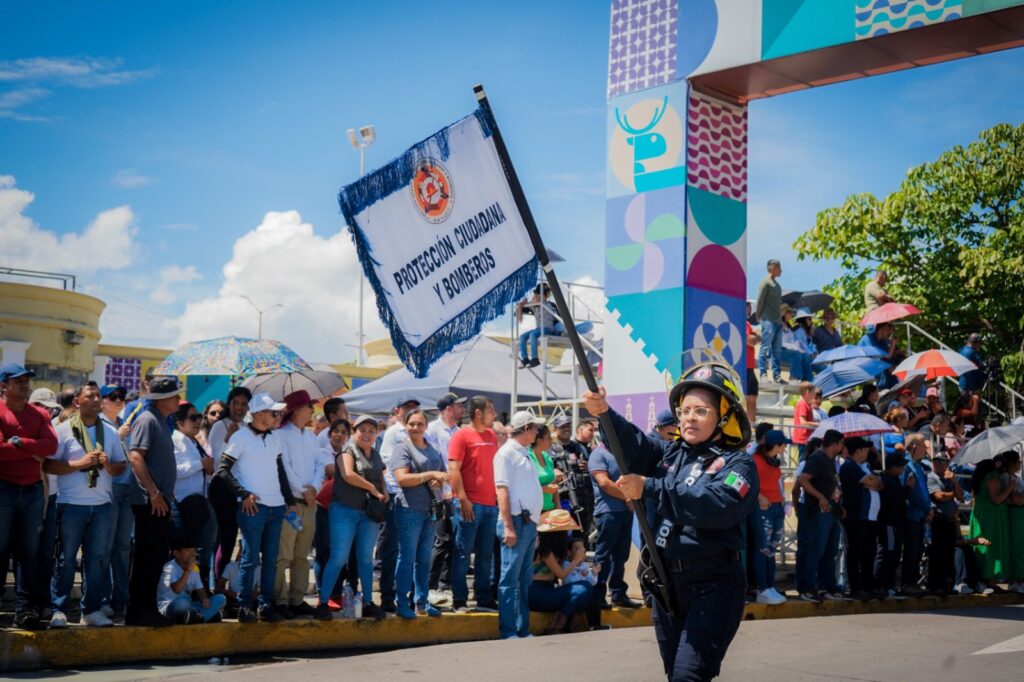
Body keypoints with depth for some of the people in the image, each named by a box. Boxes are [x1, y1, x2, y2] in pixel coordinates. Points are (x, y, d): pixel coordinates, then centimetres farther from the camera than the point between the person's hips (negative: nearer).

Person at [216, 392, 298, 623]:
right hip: (253, 506, -6)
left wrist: (290, 500, 15)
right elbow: (223, 470, -8)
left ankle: (266, 606, 14)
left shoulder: (274, 437, 14)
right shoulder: (241, 436, -6)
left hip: (276, 507, 6)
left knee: (271, 560, 8)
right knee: (251, 559, -4)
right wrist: (244, 495, -15)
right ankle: (245, 607, 4)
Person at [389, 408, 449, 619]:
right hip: (410, 509, -6)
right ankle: (402, 603, 1)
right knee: (407, 557, -4)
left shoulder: (433, 451, 15)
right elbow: (402, 478, -15)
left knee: (424, 558, 10)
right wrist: (430, 474, -17)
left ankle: (421, 601, 16)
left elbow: (444, 475, 19)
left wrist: (439, 480, -5)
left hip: (431, 509, 6)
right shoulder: (402, 449, -3)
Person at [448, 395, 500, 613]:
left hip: (491, 503, 7)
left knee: (486, 554, 11)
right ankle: (459, 601, 3)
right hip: (470, 504, -7)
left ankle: (484, 598, 17)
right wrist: (463, 499, -17)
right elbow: (453, 469, -11)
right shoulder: (462, 435, -5)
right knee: (463, 553, -2)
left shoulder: (491, 436, 14)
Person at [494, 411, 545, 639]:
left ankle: (523, 629, 17)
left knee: (525, 580, 11)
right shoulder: (507, 453, -8)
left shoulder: (523, 454, 19)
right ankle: (507, 632, -3)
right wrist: (508, 526, -21)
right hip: (516, 522, -9)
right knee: (510, 578, -6)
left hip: (529, 523, 9)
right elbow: (502, 490, -15)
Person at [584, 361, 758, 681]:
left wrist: (650, 489, -25)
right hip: (666, 582, 7)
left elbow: (719, 505, -24)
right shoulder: (670, 455, 13)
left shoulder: (737, 463, -7)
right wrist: (604, 413, -22)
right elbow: (634, 445, -3)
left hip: (711, 585, -7)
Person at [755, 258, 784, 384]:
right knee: (765, 348, -7)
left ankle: (777, 375, 10)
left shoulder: (777, 285, 19)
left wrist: (780, 318, 13)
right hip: (768, 321, -9)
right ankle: (762, 374, -6)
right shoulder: (766, 283, -7)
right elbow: (760, 301, -8)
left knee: (777, 350, 8)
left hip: (777, 321, 9)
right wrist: (759, 316, -6)